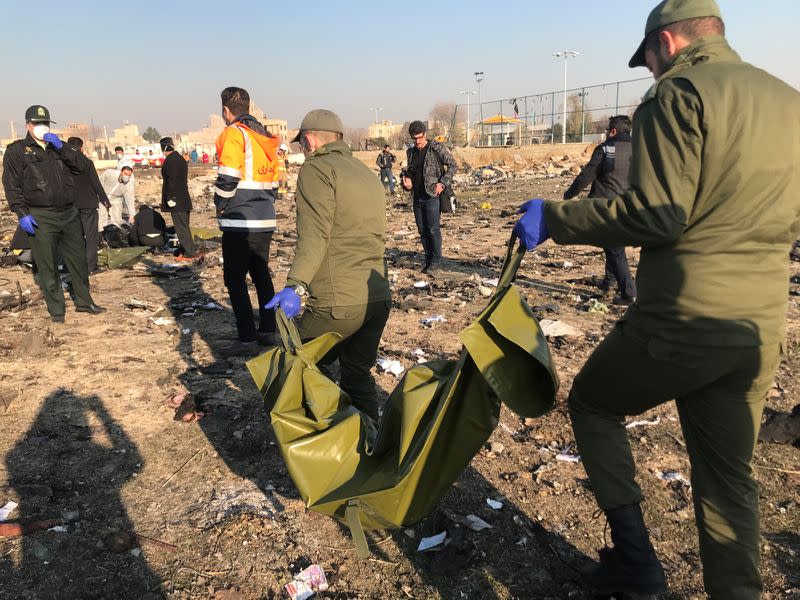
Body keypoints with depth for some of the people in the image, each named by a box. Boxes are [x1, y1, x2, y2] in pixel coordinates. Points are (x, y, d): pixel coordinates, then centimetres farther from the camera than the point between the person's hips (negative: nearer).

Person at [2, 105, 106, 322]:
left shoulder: (59, 147, 16)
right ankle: (56, 309, 12)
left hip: (69, 214, 5)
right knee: (48, 266, 0)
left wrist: (61, 147, -10)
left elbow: (83, 166, 1)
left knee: (78, 260, 11)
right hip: (41, 218, -4)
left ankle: (84, 301, 24)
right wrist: (22, 214, -14)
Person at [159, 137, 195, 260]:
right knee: (184, 226, 15)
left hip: (176, 200, -10)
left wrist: (170, 198, -19)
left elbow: (171, 181, -21)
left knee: (181, 227, -6)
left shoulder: (170, 161, -14)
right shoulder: (180, 158, 15)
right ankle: (185, 251, 23)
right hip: (184, 199, 10)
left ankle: (188, 253, -4)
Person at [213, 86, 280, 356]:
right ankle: (268, 331, 22)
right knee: (261, 274, 17)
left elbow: (227, 178, -17)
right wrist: (264, 204, 17)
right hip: (265, 220, 8)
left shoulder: (234, 134, -9)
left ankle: (247, 338, -3)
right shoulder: (265, 137, 16)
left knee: (235, 279, -2)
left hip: (240, 221, -8)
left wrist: (220, 205, -2)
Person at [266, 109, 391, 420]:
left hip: (337, 304, -8)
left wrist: (296, 284, -29)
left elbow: (314, 234, -20)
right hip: (378, 299, 8)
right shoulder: (368, 173, 21)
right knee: (358, 375, 18)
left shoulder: (316, 168, -4)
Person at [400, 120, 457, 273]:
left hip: (432, 195, -6)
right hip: (417, 196, 6)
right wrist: (406, 180, 1)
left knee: (433, 230, -6)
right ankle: (428, 260, 19)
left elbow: (453, 165, -5)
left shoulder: (436, 148, -7)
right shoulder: (411, 152, 11)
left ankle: (436, 261, 6)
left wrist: (442, 183, -14)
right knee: (422, 230, 9)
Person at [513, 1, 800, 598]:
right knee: (730, 476, 17)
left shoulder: (680, 93, -9)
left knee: (591, 403, 17)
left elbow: (658, 213, -20)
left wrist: (555, 218, -12)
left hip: (683, 317, -7)